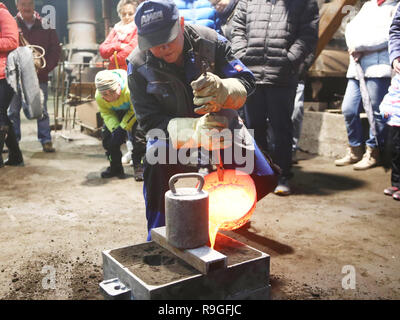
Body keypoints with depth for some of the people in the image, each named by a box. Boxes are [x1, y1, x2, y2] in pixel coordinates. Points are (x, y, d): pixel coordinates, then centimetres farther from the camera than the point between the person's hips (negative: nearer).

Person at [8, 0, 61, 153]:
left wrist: (44, 68, -7)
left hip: (40, 77, 0)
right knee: (12, 111, 6)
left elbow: (55, 49, 4)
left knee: (42, 111, 4)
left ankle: (46, 141, 11)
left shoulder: (45, 25, 3)